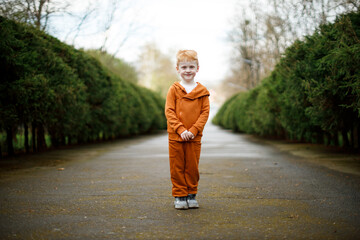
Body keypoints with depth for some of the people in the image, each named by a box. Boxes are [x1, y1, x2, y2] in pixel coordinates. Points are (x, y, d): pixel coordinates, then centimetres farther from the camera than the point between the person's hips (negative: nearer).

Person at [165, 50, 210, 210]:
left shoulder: (202, 91, 4)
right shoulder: (174, 89, 1)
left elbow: (205, 112, 0)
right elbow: (169, 111, -4)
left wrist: (193, 130, -12)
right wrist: (180, 130, -15)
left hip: (194, 137, 1)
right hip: (175, 136, -1)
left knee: (192, 167, 6)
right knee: (177, 167, 4)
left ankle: (191, 195, 20)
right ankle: (179, 196, 14)